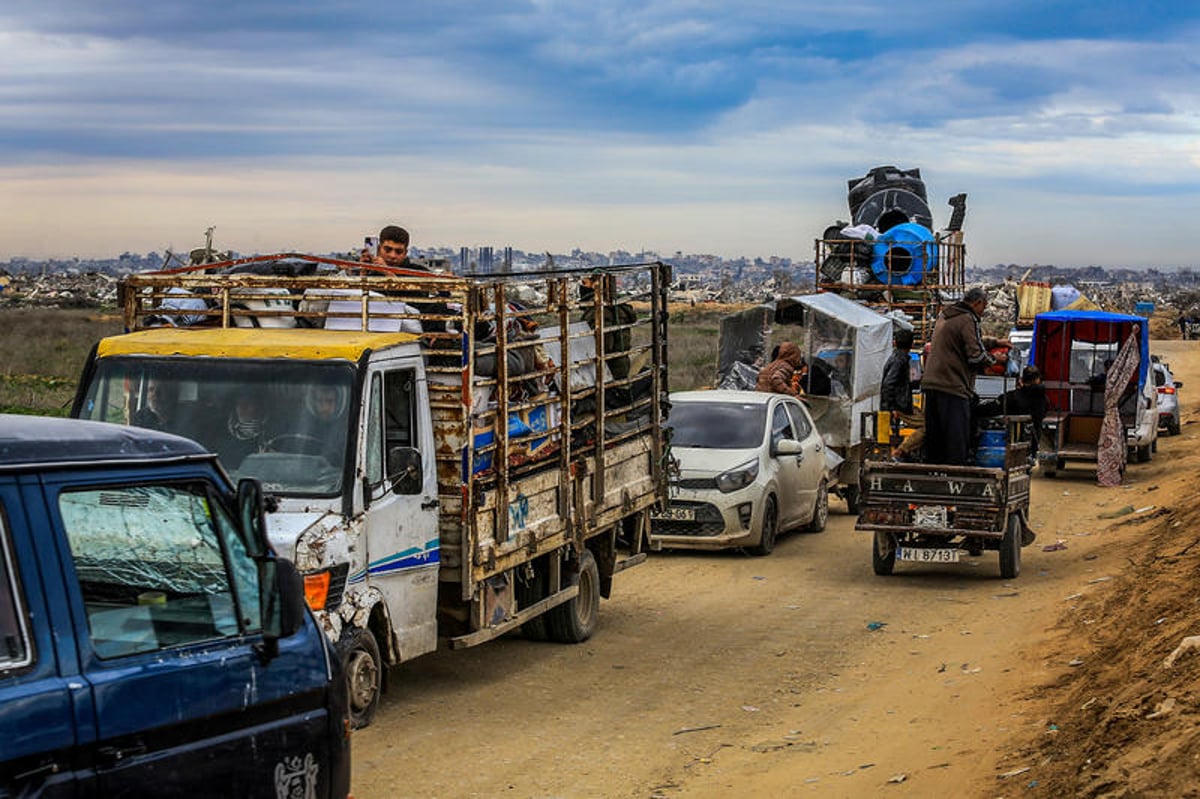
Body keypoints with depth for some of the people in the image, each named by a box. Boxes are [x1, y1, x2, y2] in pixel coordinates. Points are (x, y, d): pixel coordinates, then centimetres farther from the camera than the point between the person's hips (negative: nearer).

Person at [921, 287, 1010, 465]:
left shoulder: (944, 316, 19)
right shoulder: (968, 320, -9)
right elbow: (976, 356, -14)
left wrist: (995, 342, 33)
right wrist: (994, 358, 4)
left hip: (931, 384, 9)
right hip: (953, 387, -9)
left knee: (934, 439, 11)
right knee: (957, 440, -6)